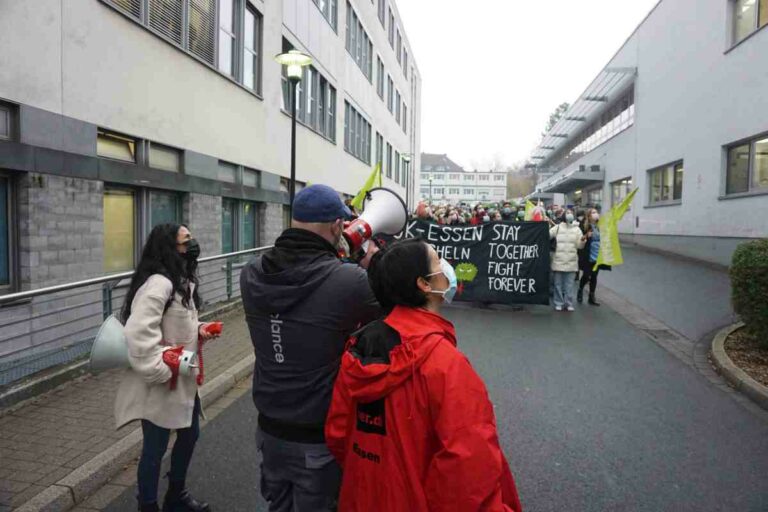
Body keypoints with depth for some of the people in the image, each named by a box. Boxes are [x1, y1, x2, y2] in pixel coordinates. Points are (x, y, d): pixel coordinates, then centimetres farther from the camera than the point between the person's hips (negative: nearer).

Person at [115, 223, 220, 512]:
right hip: (159, 385, -10)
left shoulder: (182, 281, 8)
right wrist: (161, 372, -26)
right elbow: (137, 333, -33)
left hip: (183, 380, 10)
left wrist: (198, 329, 3)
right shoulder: (158, 284, -25)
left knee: (190, 434, 23)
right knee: (155, 448, 7)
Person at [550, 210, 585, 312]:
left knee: (569, 284, 4)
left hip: (571, 261, 1)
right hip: (558, 260, -1)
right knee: (558, 284, 4)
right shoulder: (557, 227, 4)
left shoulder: (577, 229, 10)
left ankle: (569, 303, 13)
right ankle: (558, 303, 13)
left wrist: (583, 240, -13)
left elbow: (580, 245, 6)